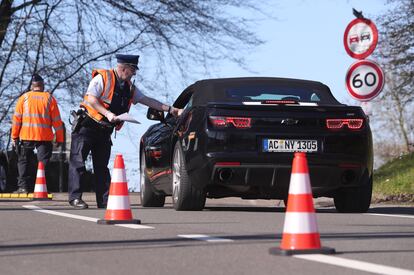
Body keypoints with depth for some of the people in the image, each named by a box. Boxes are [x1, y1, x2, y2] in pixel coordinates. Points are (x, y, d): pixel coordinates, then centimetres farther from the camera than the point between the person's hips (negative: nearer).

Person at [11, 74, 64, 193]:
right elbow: (57, 120, 3)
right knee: (43, 162, 2)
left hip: (26, 136, 1)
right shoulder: (49, 98, 5)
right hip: (45, 137, 0)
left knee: (24, 161, 9)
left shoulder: (24, 97, 6)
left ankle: (23, 186, 1)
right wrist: (59, 138, 7)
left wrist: (14, 136, 6)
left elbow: (16, 118, 2)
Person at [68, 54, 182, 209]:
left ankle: (104, 200, 6)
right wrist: (108, 113, -29)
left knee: (102, 166, 7)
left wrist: (170, 109, 7)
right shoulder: (102, 78, -11)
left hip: (105, 131, 7)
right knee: (78, 162, -8)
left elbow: (147, 100, 12)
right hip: (88, 125, -7)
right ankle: (75, 197, -7)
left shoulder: (129, 88, 11)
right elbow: (91, 99, -19)